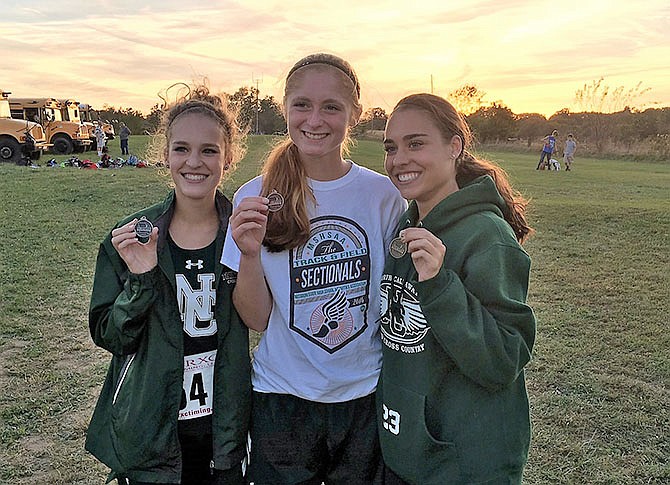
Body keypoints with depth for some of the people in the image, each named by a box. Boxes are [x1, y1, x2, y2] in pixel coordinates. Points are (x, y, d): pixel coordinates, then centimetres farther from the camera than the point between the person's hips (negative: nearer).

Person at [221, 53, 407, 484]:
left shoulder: (383, 195, -7)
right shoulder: (256, 198, -9)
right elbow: (256, 319, -8)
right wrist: (250, 256, -24)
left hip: (366, 396, 1)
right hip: (283, 398, 0)